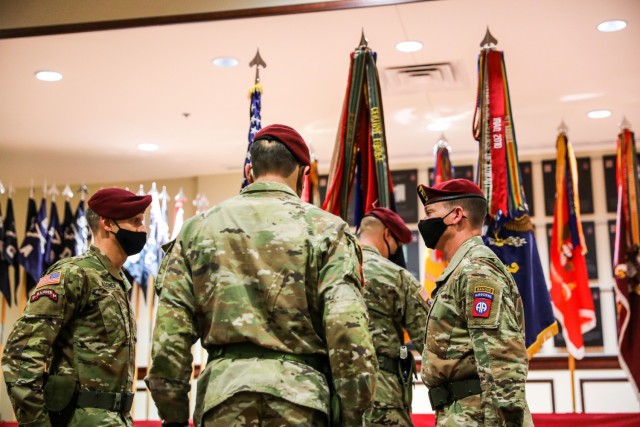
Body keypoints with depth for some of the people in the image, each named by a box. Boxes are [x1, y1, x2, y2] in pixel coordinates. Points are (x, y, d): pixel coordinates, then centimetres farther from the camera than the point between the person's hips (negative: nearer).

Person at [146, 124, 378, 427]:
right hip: (299, 393, -2)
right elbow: (348, 332, -8)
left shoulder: (197, 228, 9)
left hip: (223, 392, 2)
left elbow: (170, 330, 4)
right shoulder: (325, 228, 2)